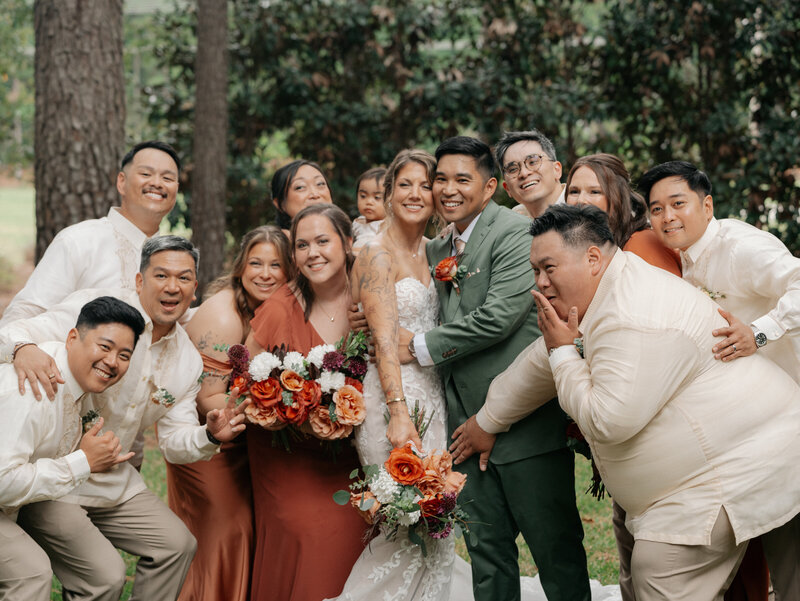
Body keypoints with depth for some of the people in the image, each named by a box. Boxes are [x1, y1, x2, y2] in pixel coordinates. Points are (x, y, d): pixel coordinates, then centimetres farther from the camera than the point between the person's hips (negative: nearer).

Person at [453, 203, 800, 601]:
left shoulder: (636, 318, -24)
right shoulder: (594, 298, 11)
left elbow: (607, 421, -24)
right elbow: (537, 367, 26)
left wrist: (563, 352, -11)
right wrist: (487, 421, 37)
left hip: (735, 471, -11)